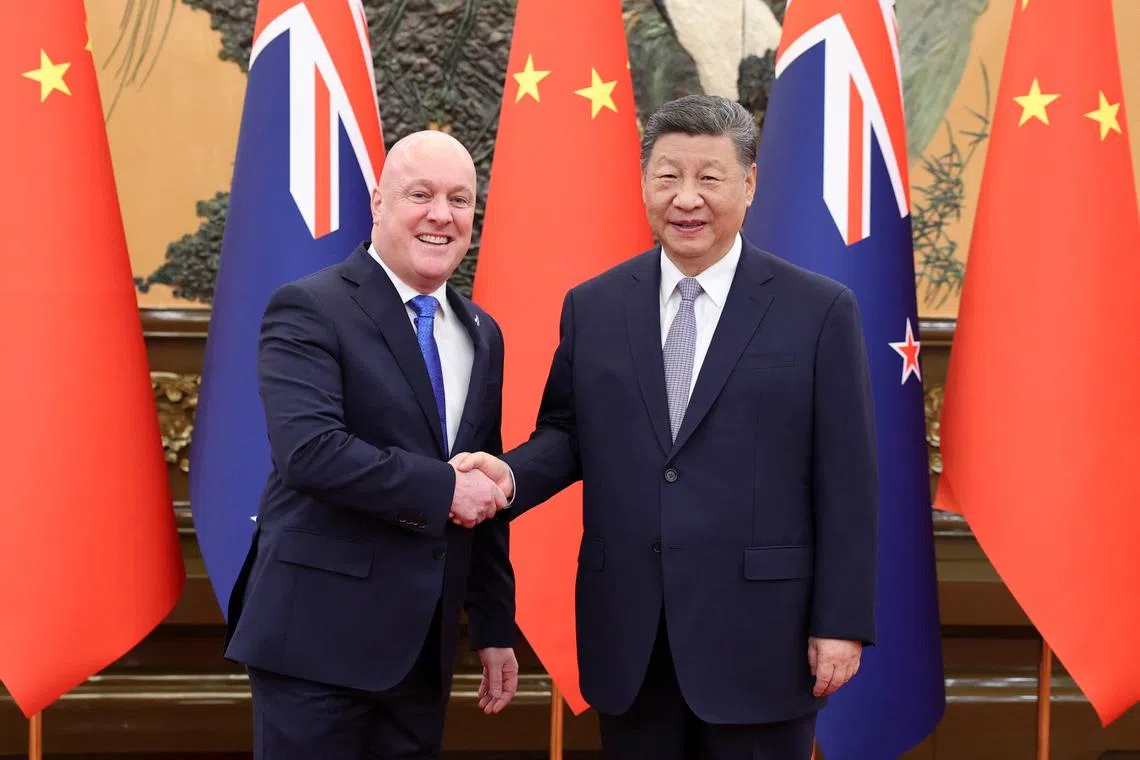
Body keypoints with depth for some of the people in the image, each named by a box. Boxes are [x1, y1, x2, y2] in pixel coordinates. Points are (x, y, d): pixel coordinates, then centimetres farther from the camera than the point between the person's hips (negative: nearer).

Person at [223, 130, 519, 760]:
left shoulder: (481, 334, 13)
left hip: (423, 646, 6)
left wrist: (494, 628, 15)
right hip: (319, 635, -6)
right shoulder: (308, 310, -8)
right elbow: (308, 449, -23)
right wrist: (443, 489, -18)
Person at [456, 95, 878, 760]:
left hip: (759, 635, -3)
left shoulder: (820, 310, -2)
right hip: (628, 637, 3)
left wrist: (841, 623, -7)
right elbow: (568, 432, 13)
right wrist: (513, 474, -9)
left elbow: (847, 481, -4)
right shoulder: (592, 307, 7)